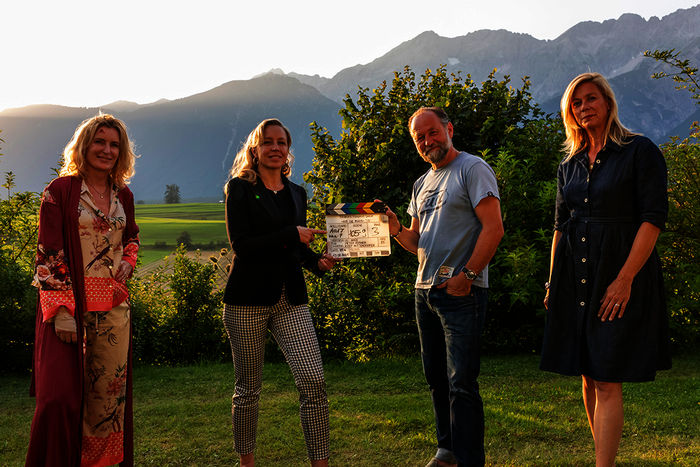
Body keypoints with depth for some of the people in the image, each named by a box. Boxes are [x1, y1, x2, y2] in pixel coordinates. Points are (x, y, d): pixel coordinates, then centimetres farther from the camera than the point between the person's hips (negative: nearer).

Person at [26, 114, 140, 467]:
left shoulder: (123, 195, 11)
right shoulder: (61, 191, -4)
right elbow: (49, 253, -8)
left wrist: (128, 262, 7)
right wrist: (62, 310, -17)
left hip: (114, 305, 5)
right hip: (71, 303, -5)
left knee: (110, 392, 7)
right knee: (59, 397, -9)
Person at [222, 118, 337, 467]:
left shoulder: (297, 194, 15)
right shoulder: (240, 188, 0)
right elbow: (241, 244, -12)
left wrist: (318, 262, 1)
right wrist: (292, 234, -13)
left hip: (291, 300, 4)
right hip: (248, 300, -4)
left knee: (314, 381, -9)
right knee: (248, 388, 6)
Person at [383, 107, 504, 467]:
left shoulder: (472, 168, -5)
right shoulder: (422, 184, 18)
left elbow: (493, 228, -14)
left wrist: (467, 275, -19)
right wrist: (397, 230, 0)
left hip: (462, 292, -8)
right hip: (425, 290, 8)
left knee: (461, 383, -9)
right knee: (436, 378, 15)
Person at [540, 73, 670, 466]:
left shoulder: (640, 151, -4)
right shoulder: (570, 165, 15)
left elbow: (654, 218, -11)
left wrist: (625, 278, -18)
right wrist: (553, 283, 12)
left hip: (620, 275, -6)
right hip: (575, 281, 6)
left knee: (607, 381, -9)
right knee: (589, 378, 9)